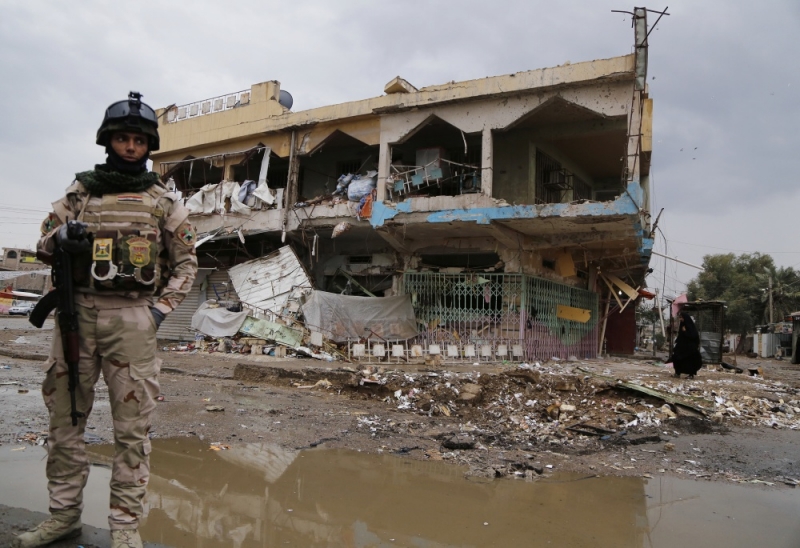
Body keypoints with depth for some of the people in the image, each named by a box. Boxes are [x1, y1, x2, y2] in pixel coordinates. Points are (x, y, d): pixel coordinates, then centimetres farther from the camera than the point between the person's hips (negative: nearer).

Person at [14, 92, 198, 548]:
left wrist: (162, 309, -5)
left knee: (133, 425, 0)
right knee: (65, 416, 10)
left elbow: (186, 262, 7)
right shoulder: (81, 192, 12)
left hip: (133, 317, -3)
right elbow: (44, 241, 16)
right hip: (77, 311, 3)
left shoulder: (164, 201, 6)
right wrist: (61, 237, -8)